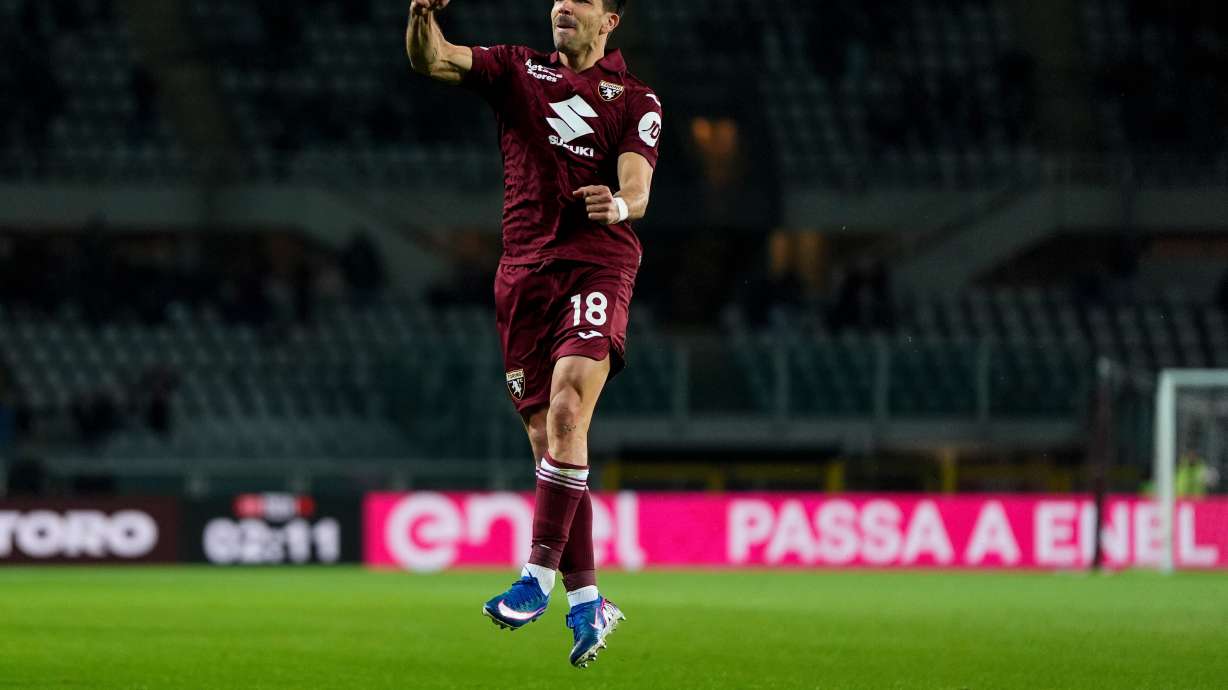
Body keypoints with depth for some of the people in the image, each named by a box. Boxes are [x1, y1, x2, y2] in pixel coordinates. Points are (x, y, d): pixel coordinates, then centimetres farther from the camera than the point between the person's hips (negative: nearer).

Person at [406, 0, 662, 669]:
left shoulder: (635, 100, 8)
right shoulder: (518, 70, 13)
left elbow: (637, 189, -5)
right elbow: (431, 60, -1)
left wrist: (619, 204, -29)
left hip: (599, 264, -3)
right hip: (524, 273, 3)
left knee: (566, 406, -24)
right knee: (546, 437, 2)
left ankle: (538, 575, -22)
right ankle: (586, 600, 10)